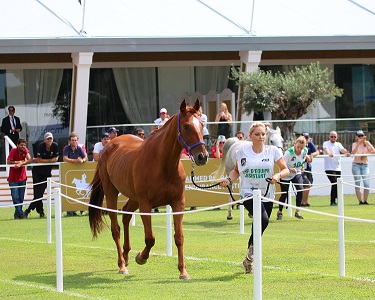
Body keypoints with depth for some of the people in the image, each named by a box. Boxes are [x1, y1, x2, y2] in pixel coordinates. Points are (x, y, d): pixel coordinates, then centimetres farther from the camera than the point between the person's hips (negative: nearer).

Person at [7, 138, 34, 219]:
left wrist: (21, 164, -27)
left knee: (21, 198, 6)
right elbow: (8, 162, -19)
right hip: (13, 178, -4)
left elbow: (30, 160, -13)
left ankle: (17, 214, 14)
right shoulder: (13, 151, -11)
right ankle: (20, 213, -9)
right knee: (15, 197, -10)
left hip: (22, 178, 4)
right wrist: (20, 161, -13)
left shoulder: (25, 150, -1)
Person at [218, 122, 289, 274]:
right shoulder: (242, 152, 2)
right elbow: (237, 170, 17)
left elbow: (285, 169, 3)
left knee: (259, 227, 6)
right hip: (248, 193, -2)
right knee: (263, 219, -28)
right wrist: (229, 179, -2)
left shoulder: (273, 151, 1)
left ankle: (248, 260, 25)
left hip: (267, 195, 3)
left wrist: (278, 175, -18)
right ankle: (252, 248, -6)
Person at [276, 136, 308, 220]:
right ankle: (280, 212, 25)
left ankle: (297, 211, -7)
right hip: (285, 176, -3)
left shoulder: (305, 150, -14)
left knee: (300, 190, -18)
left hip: (297, 173, 3)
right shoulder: (289, 152, -29)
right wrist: (290, 169, -46)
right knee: (284, 194, 2)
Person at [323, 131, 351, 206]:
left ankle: (337, 200, 18)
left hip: (338, 168, 5)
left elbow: (342, 149, -9)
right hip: (329, 169, -5)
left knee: (338, 184, 5)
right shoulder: (326, 143, 1)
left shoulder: (338, 144, 12)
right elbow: (326, 149, -21)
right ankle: (333, 202, -11)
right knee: (335, 183, -17)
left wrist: (346, 152, -32)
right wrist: (329, 153, -44)